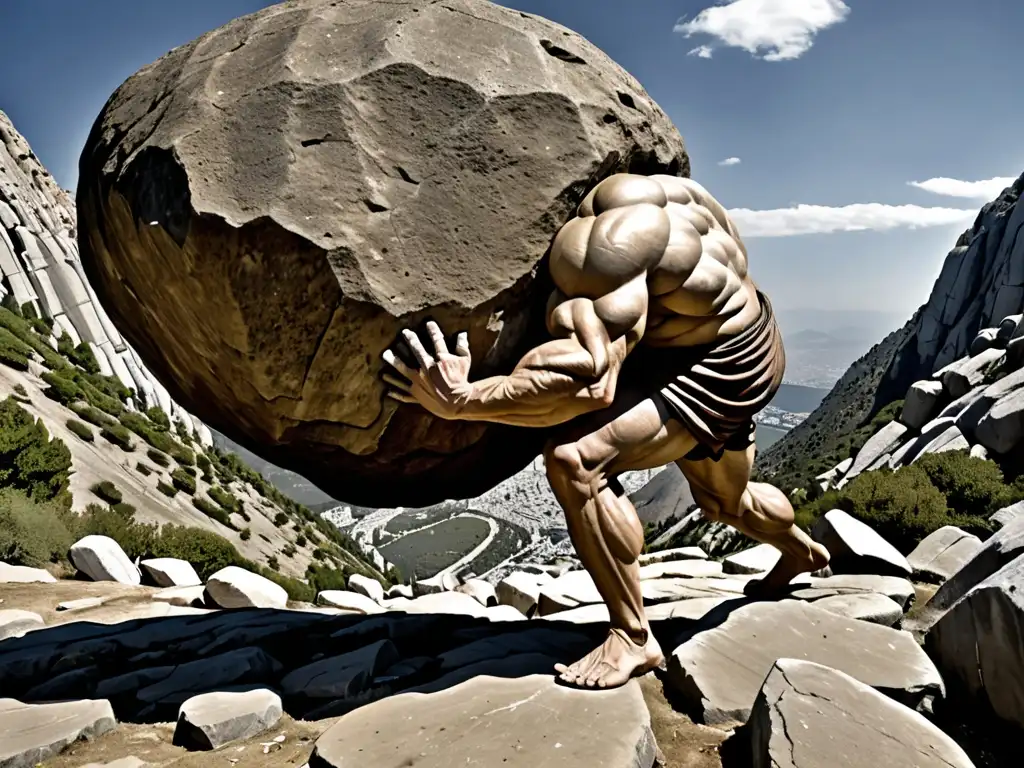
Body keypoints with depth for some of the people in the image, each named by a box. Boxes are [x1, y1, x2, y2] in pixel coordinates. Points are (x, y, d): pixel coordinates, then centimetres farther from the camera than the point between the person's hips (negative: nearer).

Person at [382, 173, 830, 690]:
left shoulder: (611, 247, -33)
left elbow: (592, 380, -45)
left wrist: (460, 400, -44)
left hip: (722, 366, -10)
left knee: (574, 459, -27)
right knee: (722, 500, 33)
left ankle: (633, 639, -13)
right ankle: (801, 551, 67)